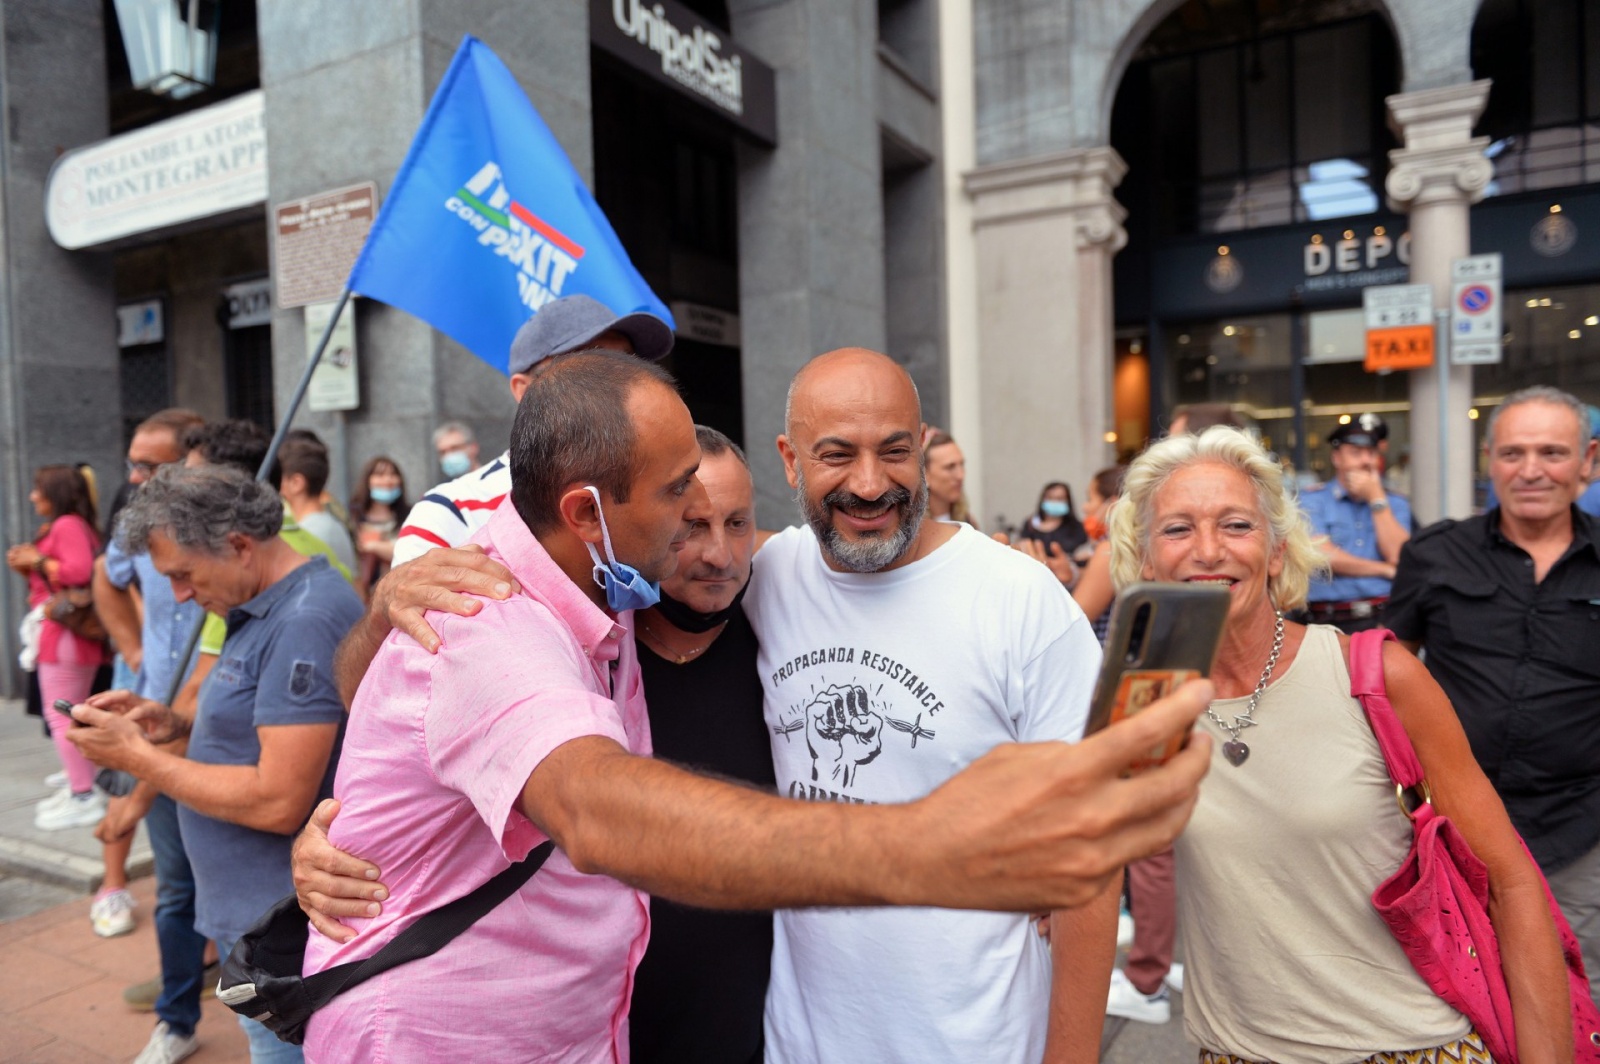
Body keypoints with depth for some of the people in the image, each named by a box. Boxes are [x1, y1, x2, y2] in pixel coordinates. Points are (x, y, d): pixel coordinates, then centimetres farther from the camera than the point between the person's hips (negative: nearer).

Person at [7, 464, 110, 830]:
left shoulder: (67, 525, -13)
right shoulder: (60, 526, 20)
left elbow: (79, 571, -26)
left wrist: (37, 560, -14)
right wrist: (28, 568, 10)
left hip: (67, 634, -11)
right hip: (63, 634, 11)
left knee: (60, 716, -8)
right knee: (69, 715, 15)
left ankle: (85, 798, -5)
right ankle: (81, 788, 20)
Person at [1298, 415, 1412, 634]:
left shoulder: (1396, 504, 17)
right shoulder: (1311, 501, 6)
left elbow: (1399, 556, 0)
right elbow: (1325, 556, -7)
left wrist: (1376, 498, 1)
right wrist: (1386, 570, 1)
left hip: (1388, 616, 3)